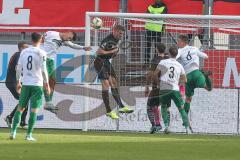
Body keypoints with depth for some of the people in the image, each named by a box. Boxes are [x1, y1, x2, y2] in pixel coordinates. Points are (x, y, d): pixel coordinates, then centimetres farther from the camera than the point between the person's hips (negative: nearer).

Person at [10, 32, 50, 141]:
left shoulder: (24, 52, 7)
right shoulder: (41, 53, -6)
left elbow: (18, 68, 8)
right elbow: (43, 70, -11)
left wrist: (18, 82, 18)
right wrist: (47, 84, -4)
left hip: (25, 84, 4)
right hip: (37, 84, -4)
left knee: (20, 108, 11)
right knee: (34, 109, -1)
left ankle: (13, 131, 1)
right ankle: (28, 135, -5)